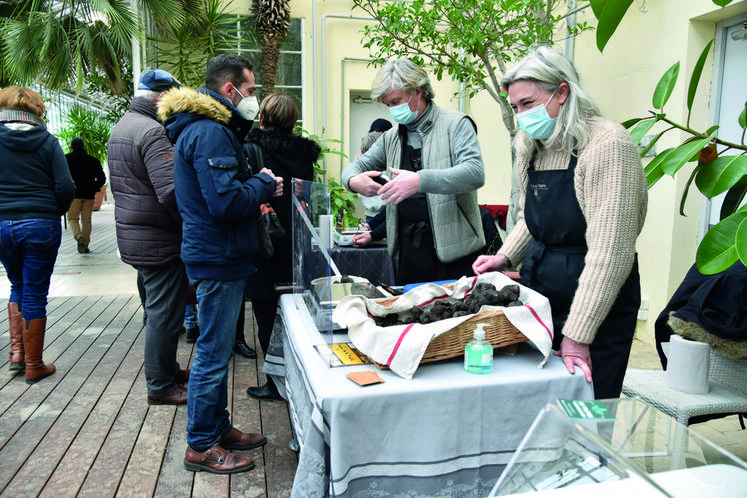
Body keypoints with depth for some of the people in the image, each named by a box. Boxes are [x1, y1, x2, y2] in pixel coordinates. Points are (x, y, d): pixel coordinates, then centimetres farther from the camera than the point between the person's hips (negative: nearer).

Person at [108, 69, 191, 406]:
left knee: (156, 310, 21)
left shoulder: (122, 126, 15)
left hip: (132, 236, 11)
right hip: (158, 240, -10)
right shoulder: (152, 132, -19)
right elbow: (171, 191, -29)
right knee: (164, 313, 1)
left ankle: (166, 369, 36)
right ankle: (161, 386, 13)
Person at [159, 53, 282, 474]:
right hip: (218, 260, -11)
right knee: (213, 354, 1)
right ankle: (201, 447, 17)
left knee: (218, 349, 18)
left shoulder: (212, 128, 16)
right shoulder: (210, 132, -18)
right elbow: (226, 201, -27)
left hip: (218, 255, 11)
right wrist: (266, 184, -12)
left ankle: (219, 427, 33)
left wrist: (255, 195, 8)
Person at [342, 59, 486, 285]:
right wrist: (354, 181, -6)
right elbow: (355, 166, 21)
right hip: (409, 248, 5)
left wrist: (421, 181, -30)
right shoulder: (391, 137, 15)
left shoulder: (455, 124, -3)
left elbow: (475, 173, -17)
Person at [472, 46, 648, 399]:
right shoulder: (532, 148, 7)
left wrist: (577, 335, -23)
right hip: (536, 289, 7)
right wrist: (504, 258, 4)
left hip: (597, 304, -7)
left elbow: (610, 253, -23)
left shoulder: (608, 145, -18)